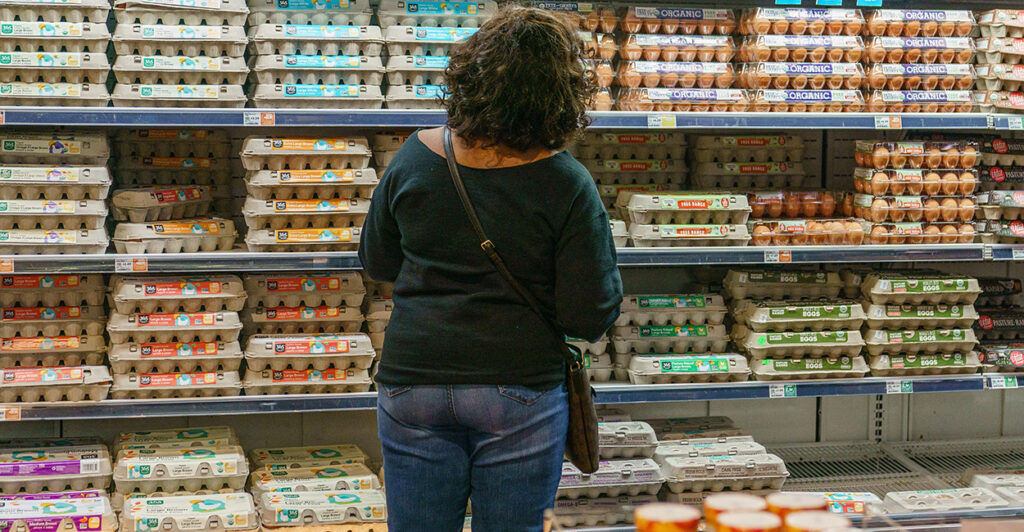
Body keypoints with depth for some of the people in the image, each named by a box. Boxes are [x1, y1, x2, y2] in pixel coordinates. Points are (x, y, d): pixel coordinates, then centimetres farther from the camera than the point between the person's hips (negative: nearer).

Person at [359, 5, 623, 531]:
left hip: (411, 381, 3)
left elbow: (376, 261, 10)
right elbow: (591, 317, -10)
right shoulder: (568, 186, -14)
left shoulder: (415, 158, -4)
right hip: (520, 389, -2)